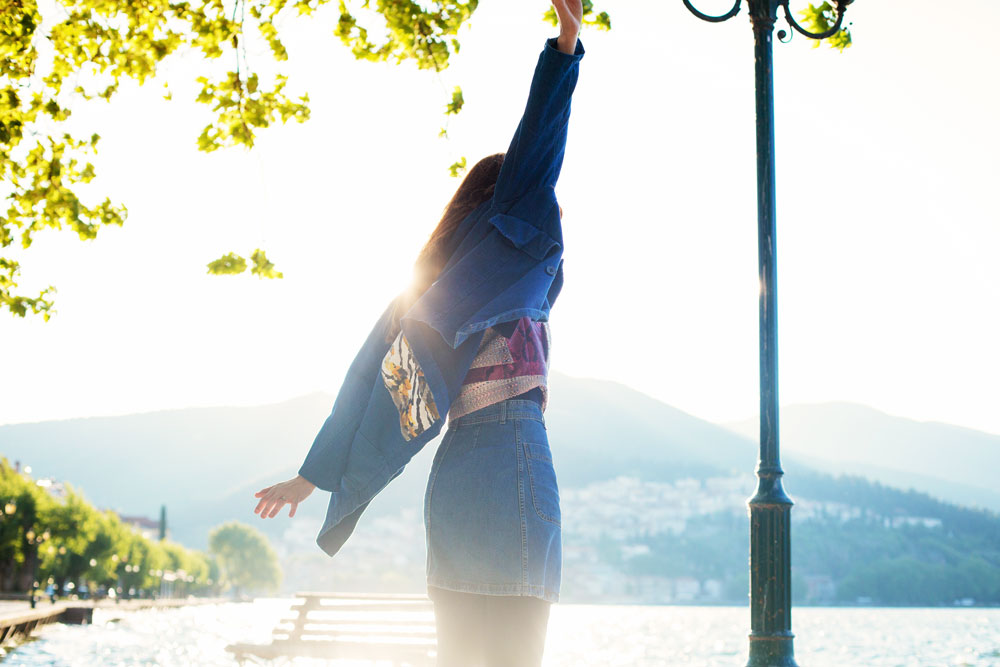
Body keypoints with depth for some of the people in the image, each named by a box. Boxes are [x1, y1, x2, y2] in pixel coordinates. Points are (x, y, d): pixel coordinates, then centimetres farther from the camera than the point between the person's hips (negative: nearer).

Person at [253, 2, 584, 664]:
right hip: (511, 458, -8)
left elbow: (368, 379, 17)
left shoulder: (430, 286, 19)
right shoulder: (514, 258, 1)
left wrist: (313, 474, 20)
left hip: (453, 474, 8)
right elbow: (535, 152, -9)